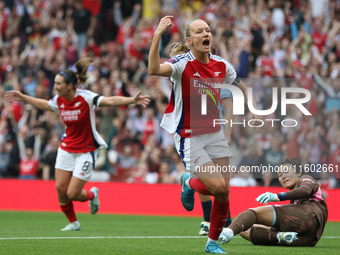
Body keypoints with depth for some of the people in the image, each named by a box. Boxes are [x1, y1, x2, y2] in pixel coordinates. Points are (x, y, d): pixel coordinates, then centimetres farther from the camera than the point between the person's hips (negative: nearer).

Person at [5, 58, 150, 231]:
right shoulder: (59, 100, -1)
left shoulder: (85, 97, -19)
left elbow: (110, 101, -32)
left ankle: (92, 195, 26)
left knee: (72, 193, -9)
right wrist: (23, 98, 28)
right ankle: (73, 223, 18)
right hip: (66, 149, 6)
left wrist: (132, 100, -46)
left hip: (85, 151, -6)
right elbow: (45, 105, 22)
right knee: (60, 188, -2)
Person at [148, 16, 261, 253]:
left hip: (214, 134, 5)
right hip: (189, 138, -5)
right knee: (217, 185, -17)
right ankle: (189, 183, 17)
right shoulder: (182, 63, -16)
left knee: (224, 193, 2)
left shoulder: (221, 65, 0)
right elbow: (154, 69, -38)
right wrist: (158, 35, -46)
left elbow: (242, 88, 18)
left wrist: (255, 110, 5)